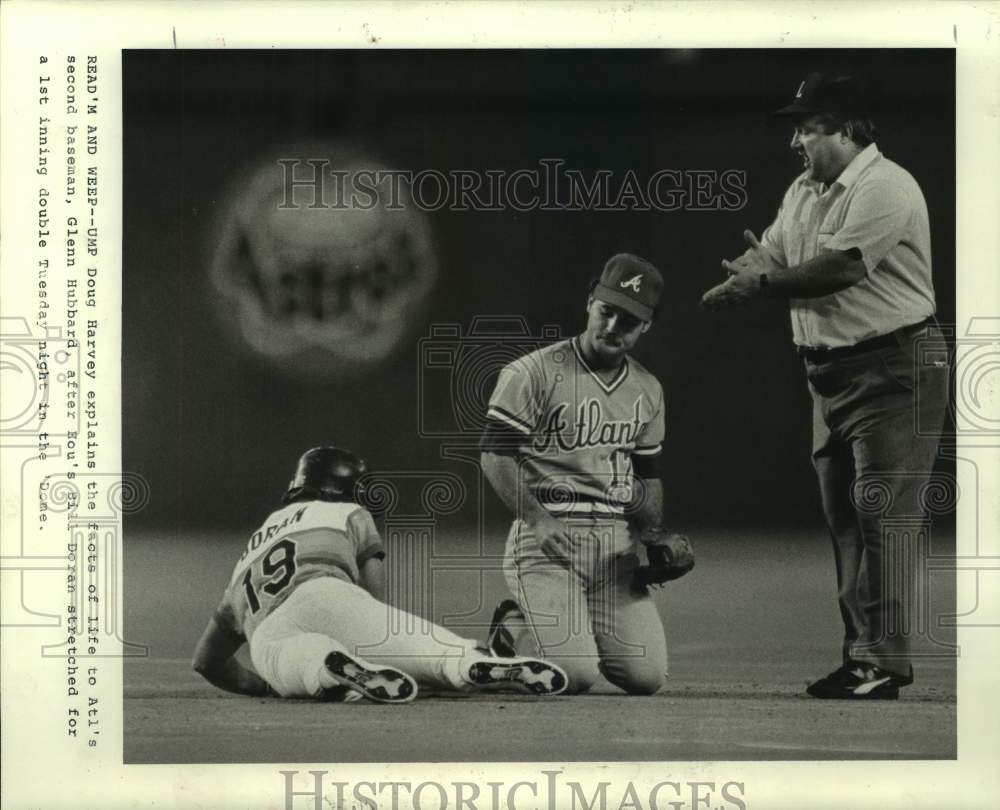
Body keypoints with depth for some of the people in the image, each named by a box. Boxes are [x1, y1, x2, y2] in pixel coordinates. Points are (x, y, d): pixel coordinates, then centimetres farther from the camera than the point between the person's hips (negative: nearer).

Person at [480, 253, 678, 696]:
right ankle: (512, 629, 14)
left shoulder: (648, 390, 15)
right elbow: (494, 455, -9)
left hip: (617, 541, 6)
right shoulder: (532, 372, -5)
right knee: (574, 674, -19)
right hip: (546, 540, -5)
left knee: (646, 676, -7)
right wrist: (538, 520, -21)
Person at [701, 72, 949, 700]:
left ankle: (885, 663, -9)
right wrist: (732, 281, -13)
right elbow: (767, 254, 9)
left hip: (895, 371, -9)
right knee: (844, 518, 11)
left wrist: (762, 284, -15)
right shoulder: (804, 193, 15)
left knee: (881, 516, -11)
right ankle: (860, 656, 18)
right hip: (832, 374, 9)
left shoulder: (886, 187, -15)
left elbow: (842, 267, -24)